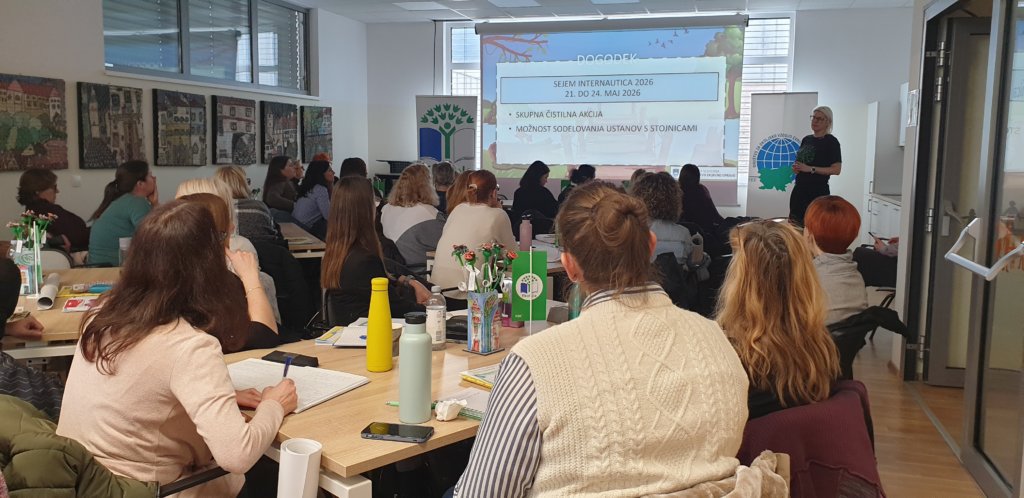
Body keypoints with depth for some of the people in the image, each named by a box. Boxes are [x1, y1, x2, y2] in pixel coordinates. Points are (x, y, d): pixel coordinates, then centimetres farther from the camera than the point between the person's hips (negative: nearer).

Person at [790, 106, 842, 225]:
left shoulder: (831, 141, -5)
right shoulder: (806, 139, 14)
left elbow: (836, 169, -13)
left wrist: (810, 169, -19)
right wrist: (796, 168, 4)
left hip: (818, 191, -7)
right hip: (799, 188, 7)